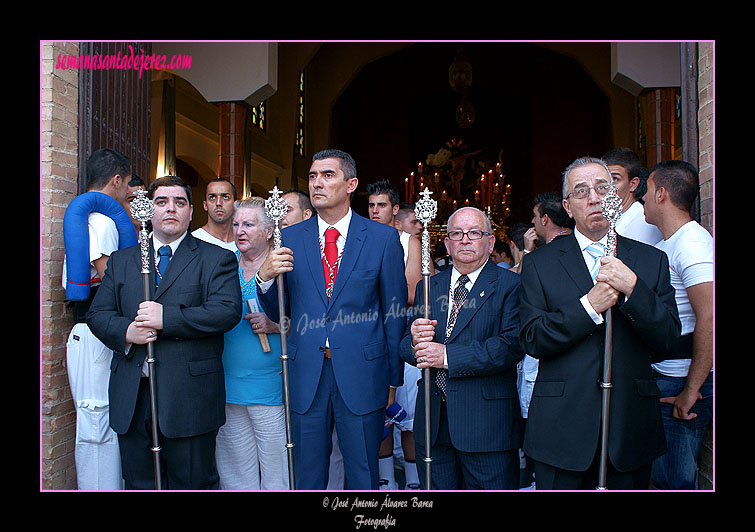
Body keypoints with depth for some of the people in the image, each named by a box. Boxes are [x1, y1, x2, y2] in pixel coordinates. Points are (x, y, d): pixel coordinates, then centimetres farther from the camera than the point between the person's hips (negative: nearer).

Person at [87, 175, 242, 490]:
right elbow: (98, 314, 10)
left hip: (188, 398, -4)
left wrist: (166, 318, -19)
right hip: (131, 398, 4)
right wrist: (125, 332, -11)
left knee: (193, 484, 7)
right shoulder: (121, 261, 15)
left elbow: (228, 311, -13)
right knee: (139, 484, 15)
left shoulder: (217, 259, 1)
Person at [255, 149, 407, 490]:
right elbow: (279, 313, 6)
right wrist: (264, 277, -14)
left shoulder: (383, 238, -2)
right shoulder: (289, 239, 4)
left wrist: (393, 379, 3)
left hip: (362, 375, -2)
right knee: (307, 477, 15)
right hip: (306, 375, 2)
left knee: (363, 476, 13)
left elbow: (395, 314, 2)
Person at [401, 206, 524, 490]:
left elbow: (512, 346, -17)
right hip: (432, 422, 5)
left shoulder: (511, 285, -4)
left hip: (487, 424, -4)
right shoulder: (428, 287, 11)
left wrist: (447, 356, -19)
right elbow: (405, 347, 9)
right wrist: (415, 342, -15)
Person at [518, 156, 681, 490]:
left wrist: (633, 288, -17)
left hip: (631, 431, 2)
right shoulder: (539, 263, 1)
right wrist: (588, 306, -19)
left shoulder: (651, 260, 6)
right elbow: (531, 340, -7)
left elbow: (667, 339, -1)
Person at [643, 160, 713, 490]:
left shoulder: (691, 242, -16)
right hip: (665, 377, 9)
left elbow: (709, 318, -25)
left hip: (680, 383, -9)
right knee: (664, 475, 16)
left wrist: (691, 390, -21)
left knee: (674, 480, 0)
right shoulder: (666, 245, 15)